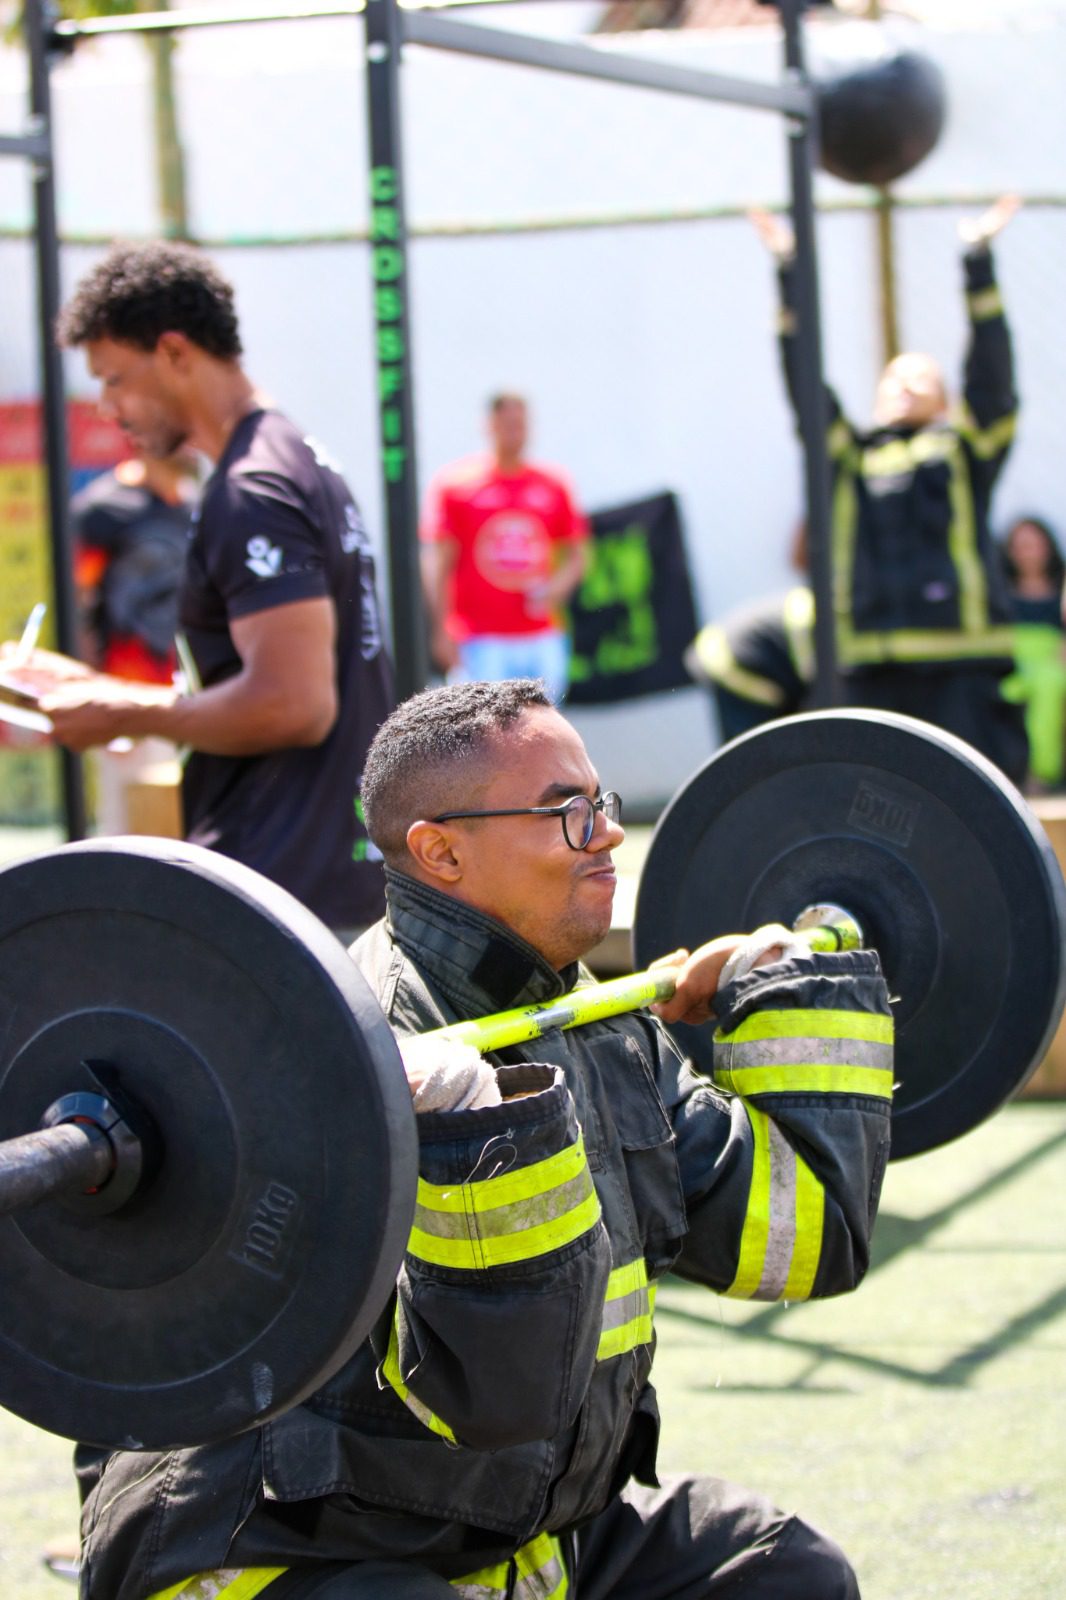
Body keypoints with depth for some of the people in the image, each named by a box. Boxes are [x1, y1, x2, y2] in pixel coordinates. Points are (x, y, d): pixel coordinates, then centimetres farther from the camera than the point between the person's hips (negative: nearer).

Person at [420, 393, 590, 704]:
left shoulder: (553, 485, 10)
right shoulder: (454, 483, -1)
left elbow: (576, 554, 17)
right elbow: (438, 562, -2)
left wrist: (558, 586, -4)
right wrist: (441, 630, -8)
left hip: (544, 640, 4)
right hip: (481, 641, -4)